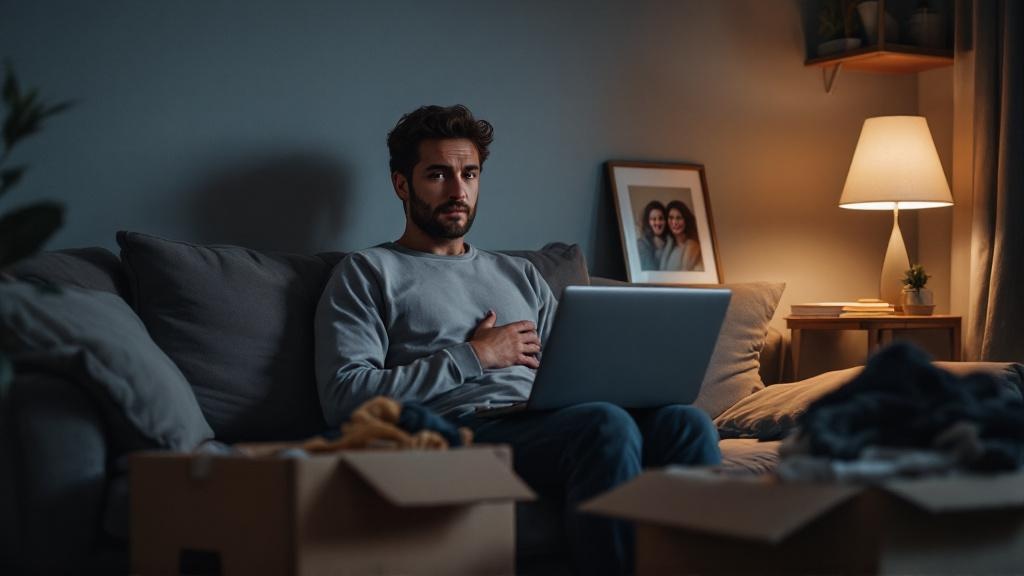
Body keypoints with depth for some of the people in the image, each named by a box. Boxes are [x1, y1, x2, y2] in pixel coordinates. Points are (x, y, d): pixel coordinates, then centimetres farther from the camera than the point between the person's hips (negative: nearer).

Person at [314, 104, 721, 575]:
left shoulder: (520, 275, 31)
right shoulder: (368, 273, 12)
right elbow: (343, 396, -4)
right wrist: (474, 356, -3)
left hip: (546, 424, 6)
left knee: (684, 422, -25)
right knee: (606, 424, -34)